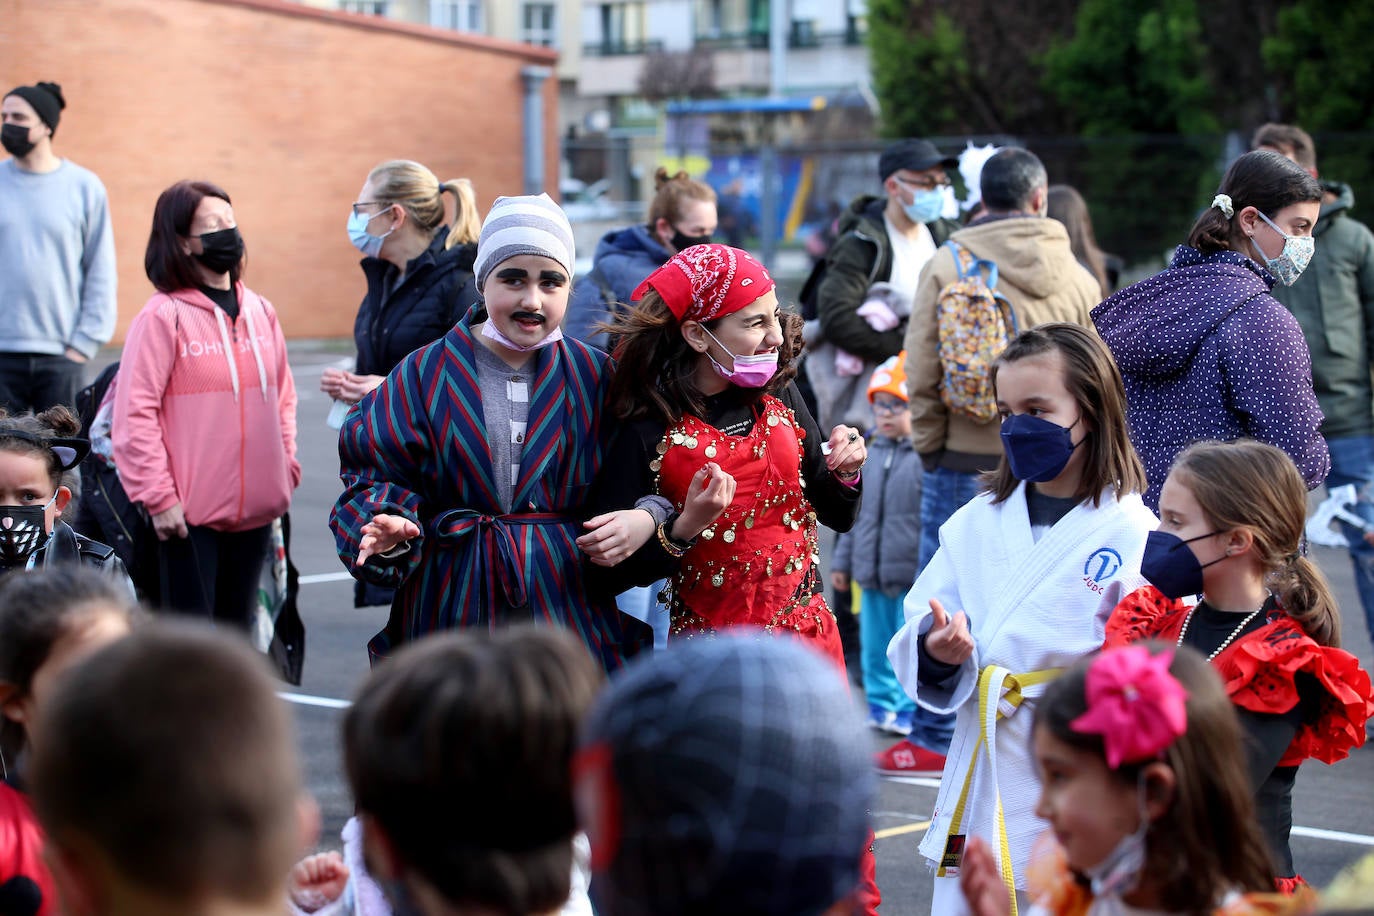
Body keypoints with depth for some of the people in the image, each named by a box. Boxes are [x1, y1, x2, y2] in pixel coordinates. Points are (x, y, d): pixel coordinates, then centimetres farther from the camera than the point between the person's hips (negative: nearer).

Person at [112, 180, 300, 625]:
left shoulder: (260, 312, 9)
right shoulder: (163, 316, -10)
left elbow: (283, 396, 18)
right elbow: (134, 413, -12)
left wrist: (287, 469, 10)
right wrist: (158, 498, -13)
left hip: (255, 509, 6)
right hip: (189, 514, -6)